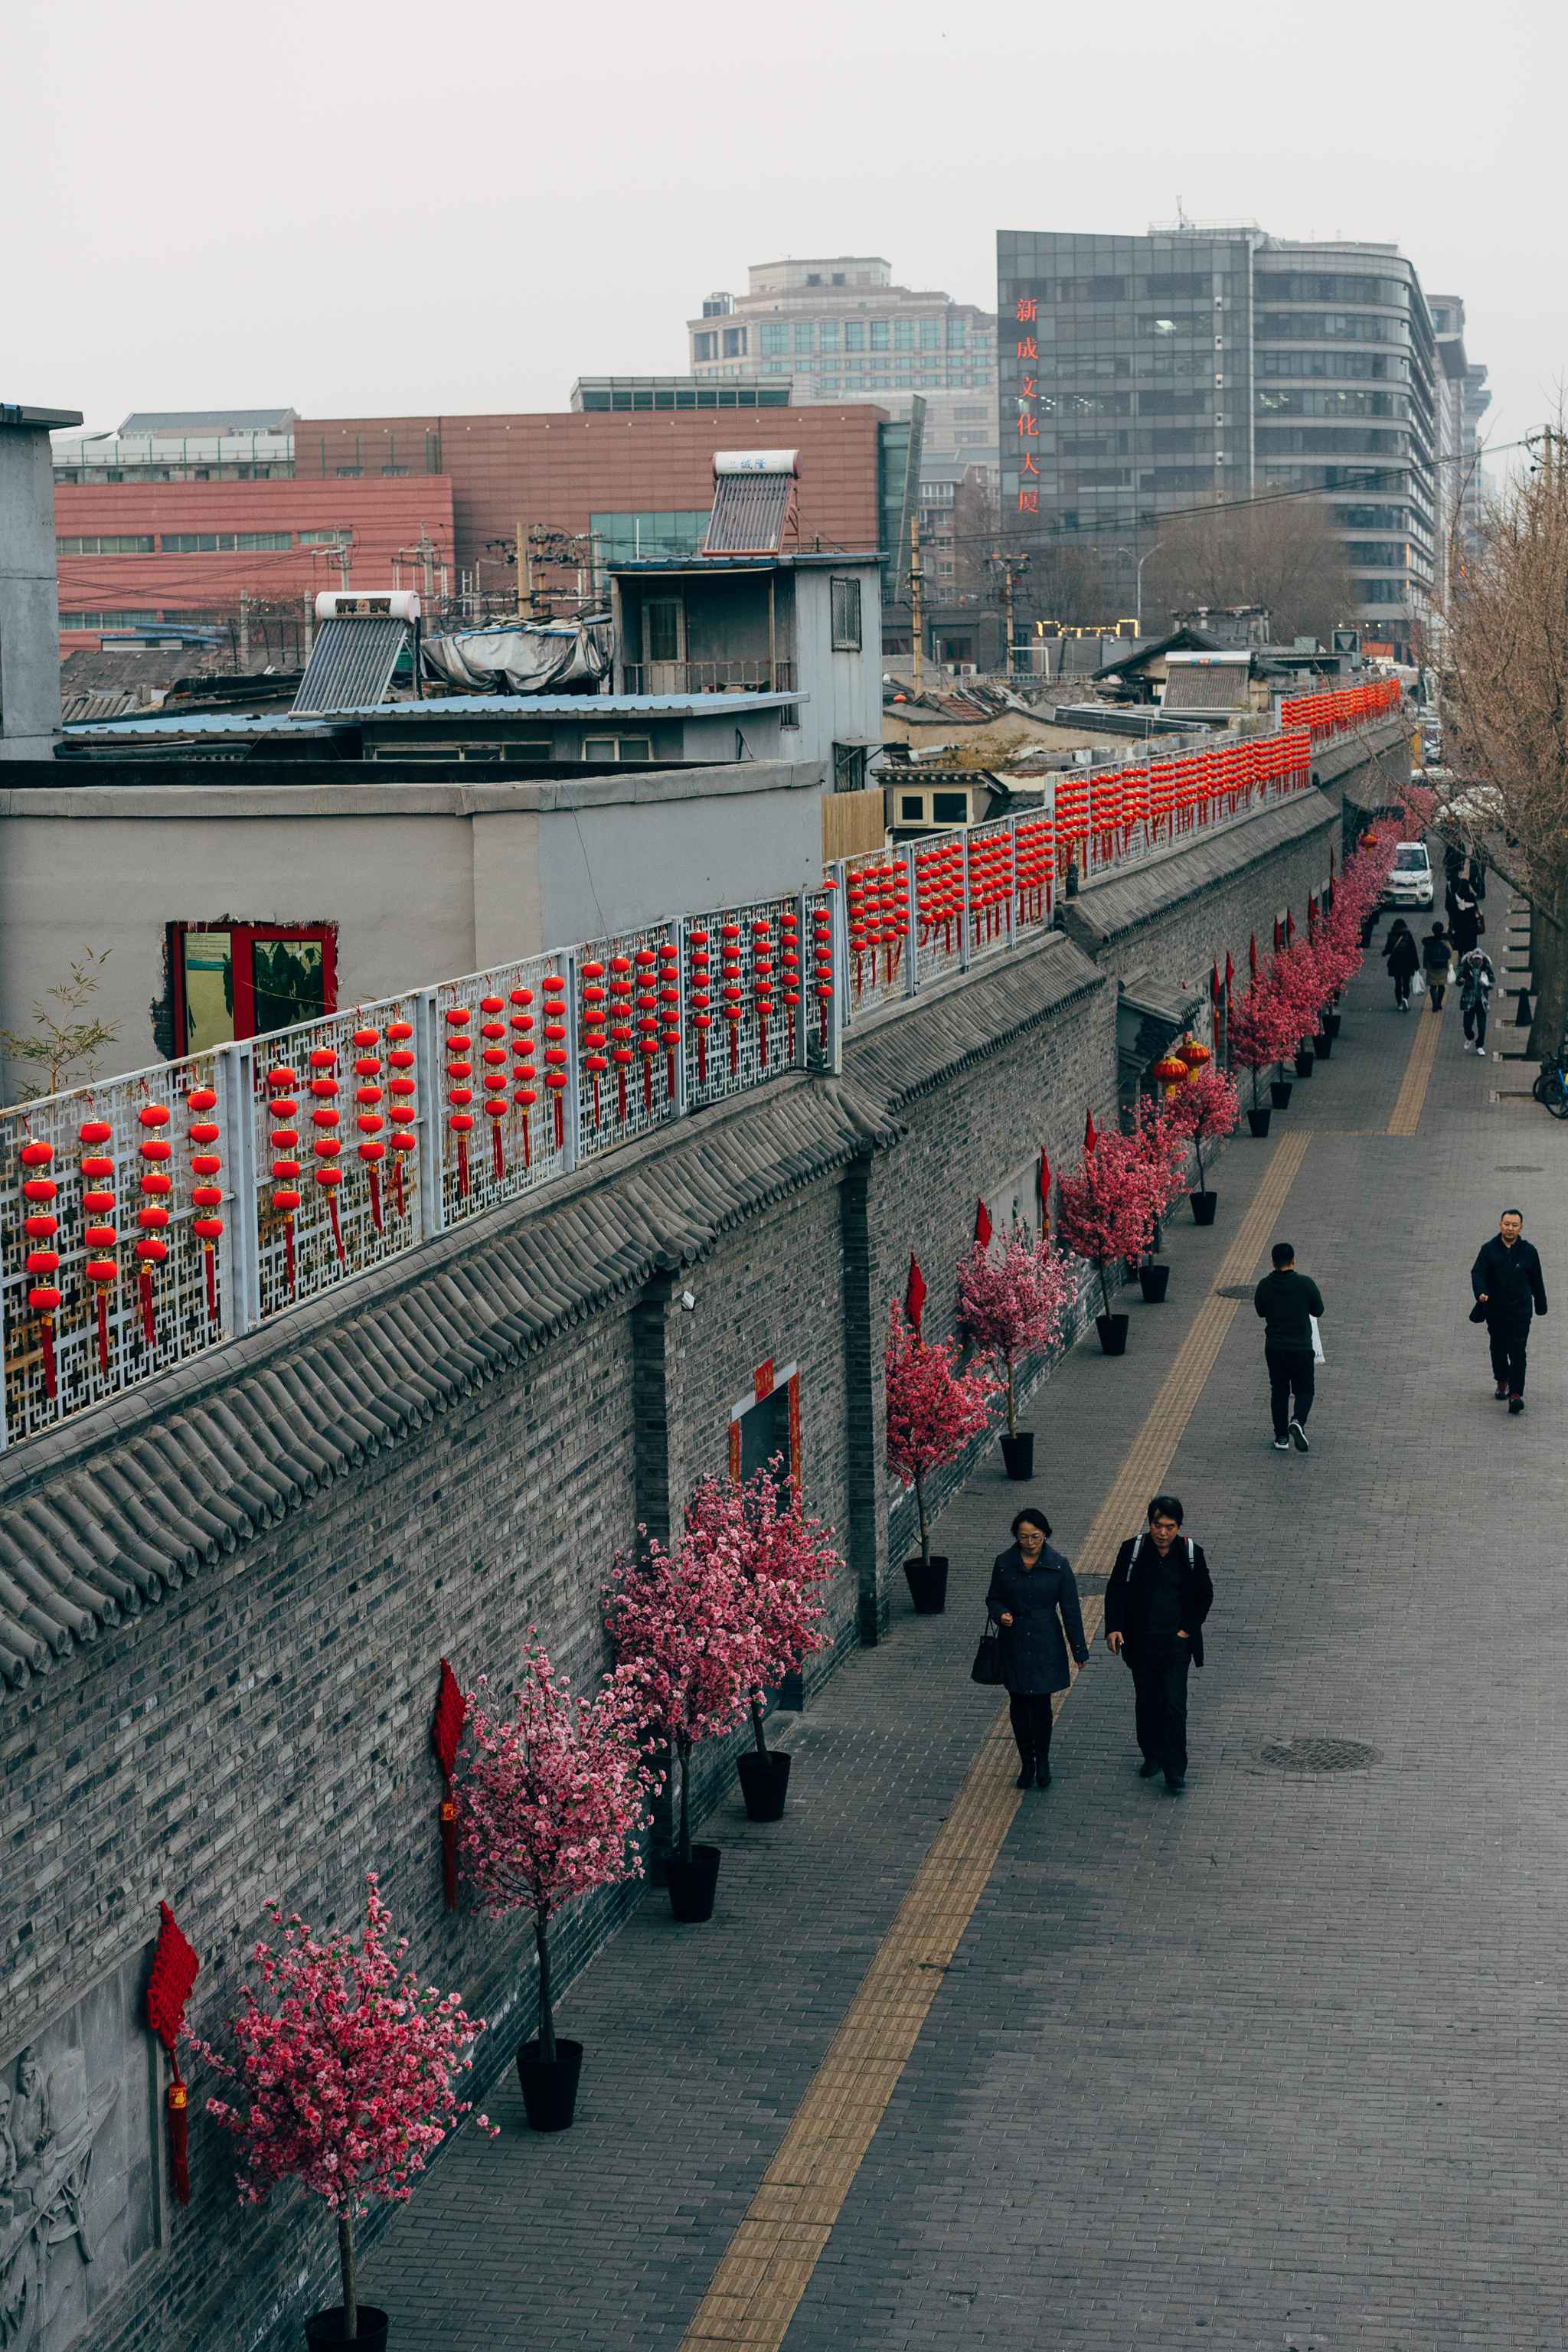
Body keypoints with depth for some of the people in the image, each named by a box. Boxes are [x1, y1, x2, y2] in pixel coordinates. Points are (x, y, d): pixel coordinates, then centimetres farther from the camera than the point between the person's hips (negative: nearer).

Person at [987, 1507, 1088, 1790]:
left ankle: (1042, 1760, 21)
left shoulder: (1058, 1565, -7)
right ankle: (1027, 1763, 24)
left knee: (1041, 1704, -2)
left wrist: (1079, 1650, 0)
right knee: (1019, 1705, 7)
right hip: (1014, 1643, 2)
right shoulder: (1004, 1563, -4)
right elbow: (993, 1598, 8)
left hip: (1046, 1644, -1)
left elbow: (1070, 1609, -2)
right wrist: (1000, 1614, -15)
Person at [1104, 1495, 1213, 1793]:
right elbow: (1116, 1590, -1)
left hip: (1176, 1644, -1)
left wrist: (1188, 1628, -2)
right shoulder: (1133, 1550, -7)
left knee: (1174, 1703, -6)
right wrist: (1113, 1628, -13)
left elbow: (1205, 1594, 6)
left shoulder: (1191, 1553, -5)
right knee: (1147, 1702, 12)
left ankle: (1175, 1768, 1)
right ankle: (1153, 1755, 30)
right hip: (1141, 1642, 1)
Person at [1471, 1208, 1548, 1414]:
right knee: (1498, 1349, 16)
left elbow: (1536, 1281, 10)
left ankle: (1516, 1394, -12)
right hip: (1495, 1311, 2)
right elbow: (1478, 1272, -10)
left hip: (1520, 1313, -2)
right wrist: (1481, 1292, -29)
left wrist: (1540, 1305, 17)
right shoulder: (1488, 1250, -2)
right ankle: (1502, 1382, 40)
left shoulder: (1529, 1251, 0)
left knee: (1517, 1351, -10)